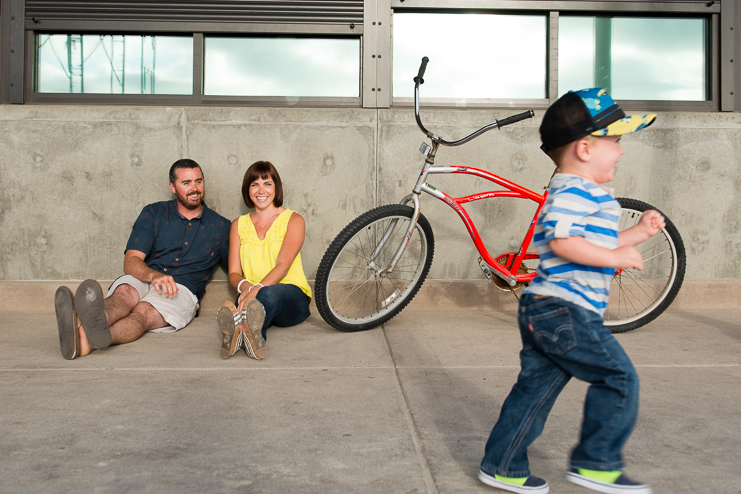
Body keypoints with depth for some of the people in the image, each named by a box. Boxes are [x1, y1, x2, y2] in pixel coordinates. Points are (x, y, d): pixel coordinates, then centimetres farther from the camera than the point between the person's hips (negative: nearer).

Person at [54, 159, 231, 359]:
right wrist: (154, 275, -22)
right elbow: (131, 262, 1)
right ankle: (81, 326, -69)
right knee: (124, 294, -35)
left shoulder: (220, 226, 14)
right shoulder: (153, 213, 12)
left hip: (181, 289, -1)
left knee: (143, 312, -34)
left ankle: (88, 340, -65)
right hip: (143, 280, 2)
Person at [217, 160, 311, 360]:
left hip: (291, 296, -2)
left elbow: (283, 265, -10)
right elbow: (233, 273, 9)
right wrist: (244, 286, -18)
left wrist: (258, 288, -30)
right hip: (251, 294, 2)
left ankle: (239, 332, -69)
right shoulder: (239, 224, 17)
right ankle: (253, 336, -70)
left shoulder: (293, 220, 5)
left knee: (269, 292, -40)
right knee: (243, 300, -37)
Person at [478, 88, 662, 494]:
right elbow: (563, 242, -26)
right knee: (619, 378, -2)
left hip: (543, 311, 11)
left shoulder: (576, 193, 23)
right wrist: (615, 257, -21)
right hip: (566, 312, -11)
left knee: (535, 388, 13)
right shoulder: (575, 191, -13)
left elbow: (593, 244, 28)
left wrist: (639, 233, 23)